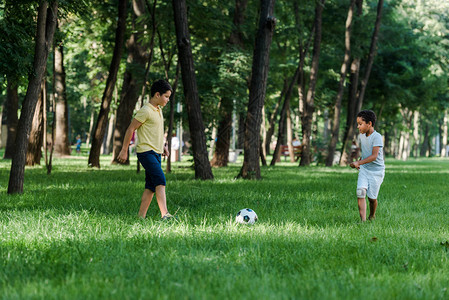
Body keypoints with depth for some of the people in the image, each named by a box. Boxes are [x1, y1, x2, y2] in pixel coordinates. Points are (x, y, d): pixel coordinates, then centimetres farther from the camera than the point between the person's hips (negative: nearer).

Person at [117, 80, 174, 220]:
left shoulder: (158, 109, 16)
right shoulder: (146, 111, -14)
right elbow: (130, 129, -11)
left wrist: (162, 145, 21)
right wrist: (124, 150, -9)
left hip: (156, 152, 10)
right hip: (146, 152, -10)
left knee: (151, 186, 7)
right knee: (160, 181, -21)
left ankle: (141, 216, 10)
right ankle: (165, 214, -29)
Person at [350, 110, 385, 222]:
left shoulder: (377, 137, -18)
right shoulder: (361, 136, 5)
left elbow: (374, 156, -27)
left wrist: (359, 162, -33)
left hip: (376, 171, -5)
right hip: (364, 170, 5)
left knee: (372, 197, 1)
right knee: (360, 191, -15)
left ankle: (372, 217, 30)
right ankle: (363, 220, -18)